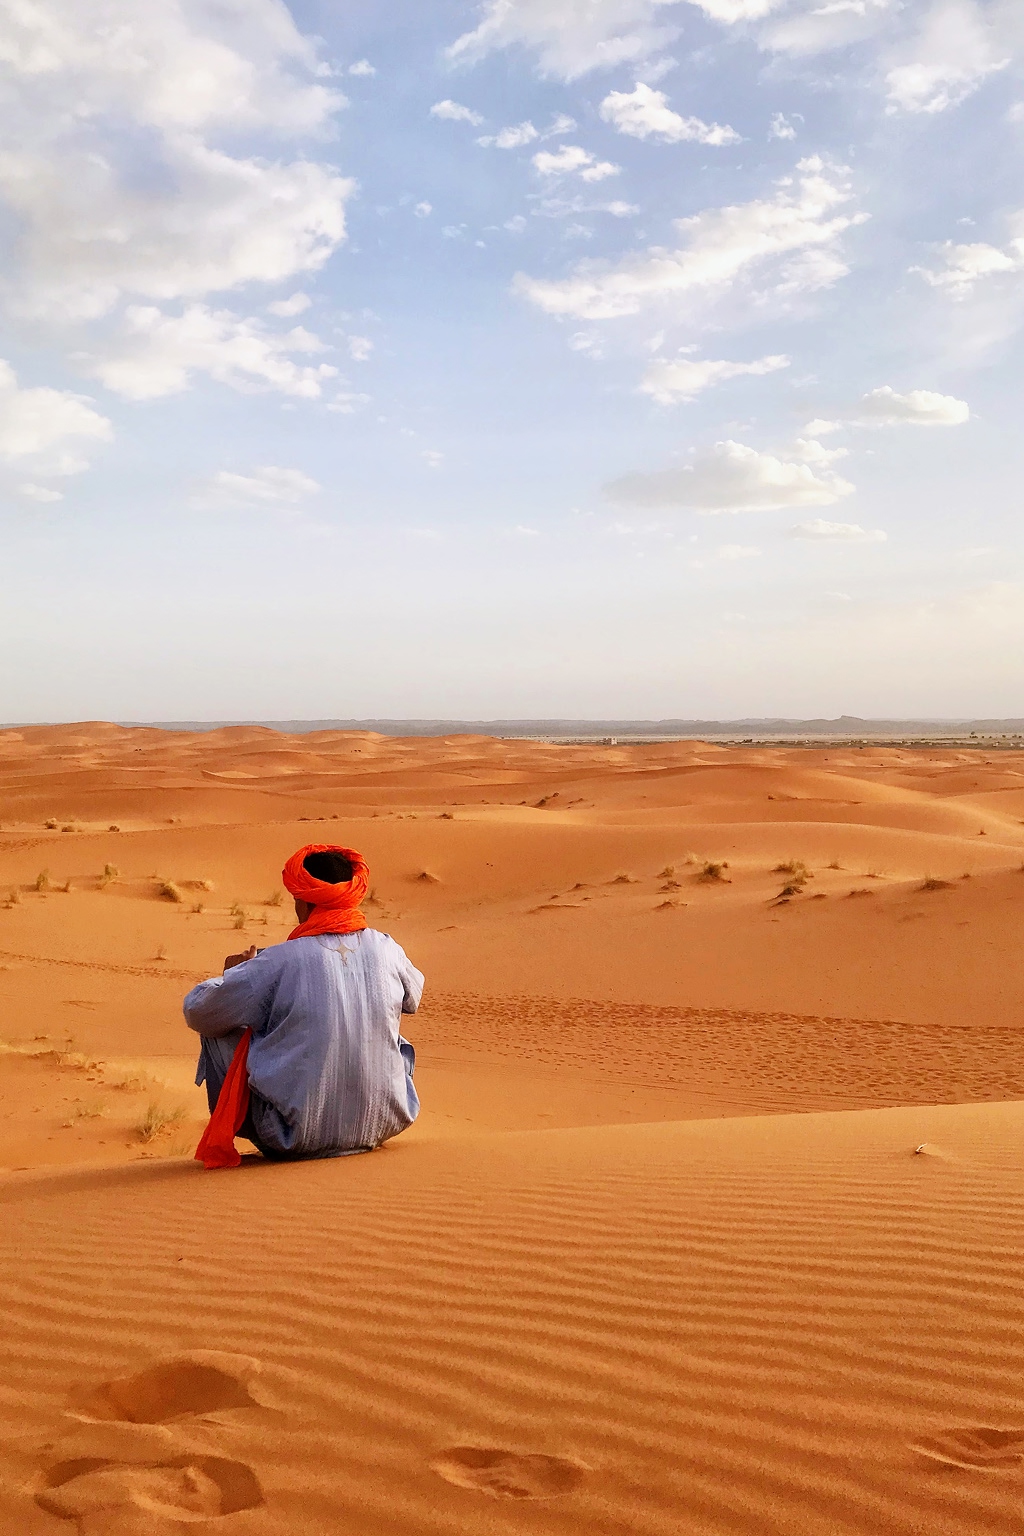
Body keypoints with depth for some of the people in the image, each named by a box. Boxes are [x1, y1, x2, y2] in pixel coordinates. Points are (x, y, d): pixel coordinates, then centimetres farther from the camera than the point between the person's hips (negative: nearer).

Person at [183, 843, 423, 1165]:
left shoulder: (278, 962, -15)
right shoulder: (386, 949, -4)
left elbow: (197, 1012, -6)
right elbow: (413, 996, 20)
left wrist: (235, 973, 15)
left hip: (298, 1138, -3)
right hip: (382, 1125, 4)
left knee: (218, 1031, 12)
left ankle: (226, 1131, 30)